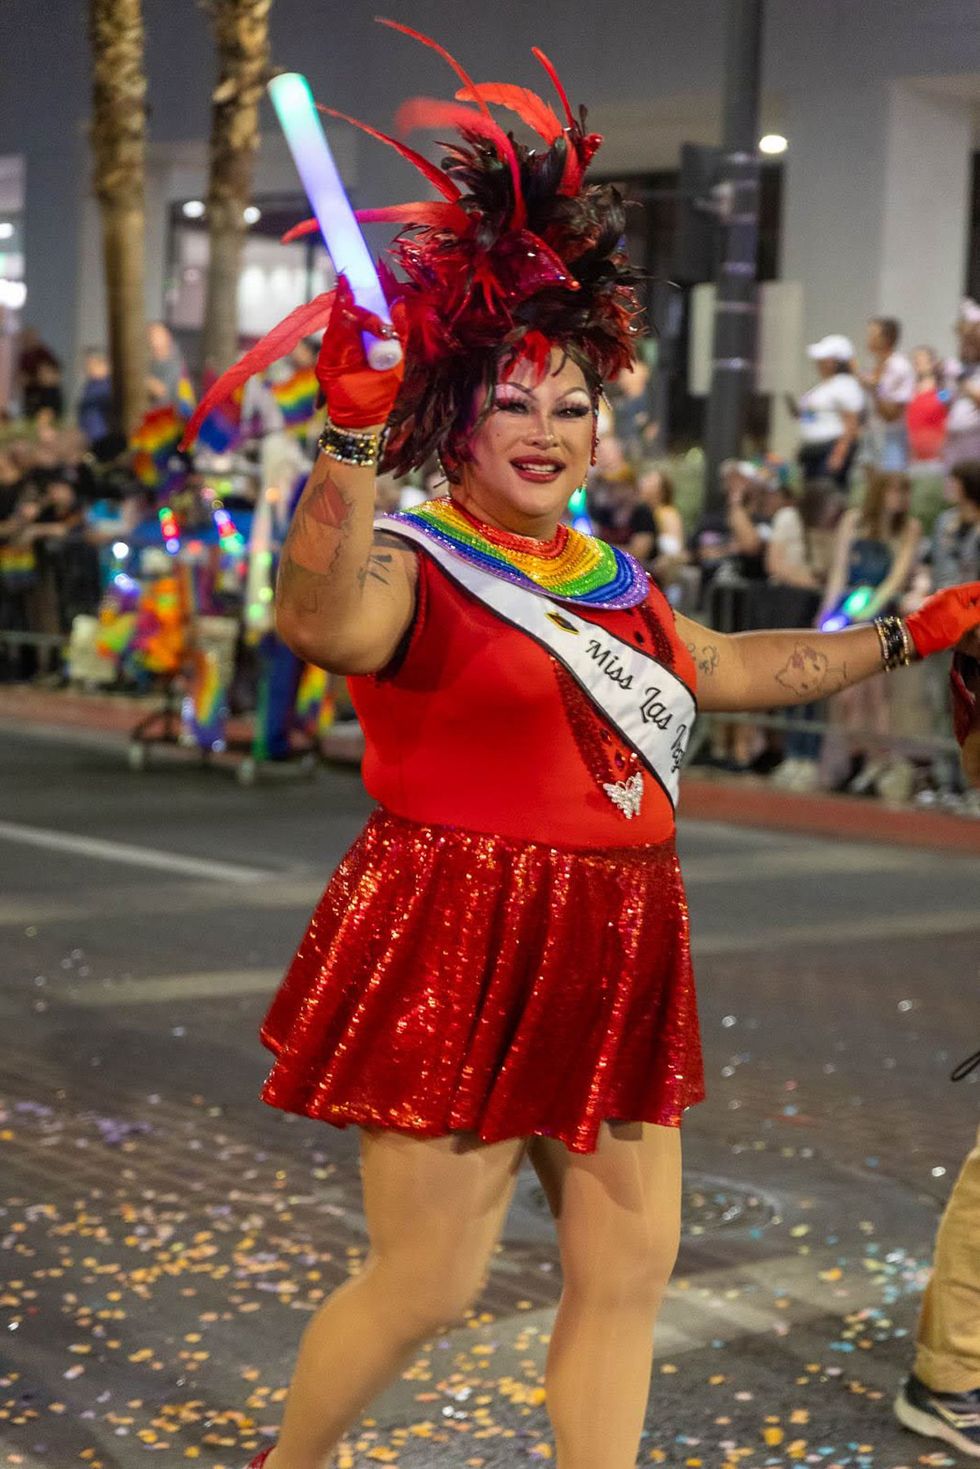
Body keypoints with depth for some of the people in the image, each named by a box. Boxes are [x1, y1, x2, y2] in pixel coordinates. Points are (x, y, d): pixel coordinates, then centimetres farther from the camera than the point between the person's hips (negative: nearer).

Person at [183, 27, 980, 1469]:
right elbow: (318, 621, -33)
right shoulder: (412, 566, -9)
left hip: (612, 965, 8)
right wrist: (352, 435, -43)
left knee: (629, 1268, 10)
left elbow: (733, 668, 30)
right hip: (459, 961, -7)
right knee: (423, 1285, -1)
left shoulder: (610, 582, 14)